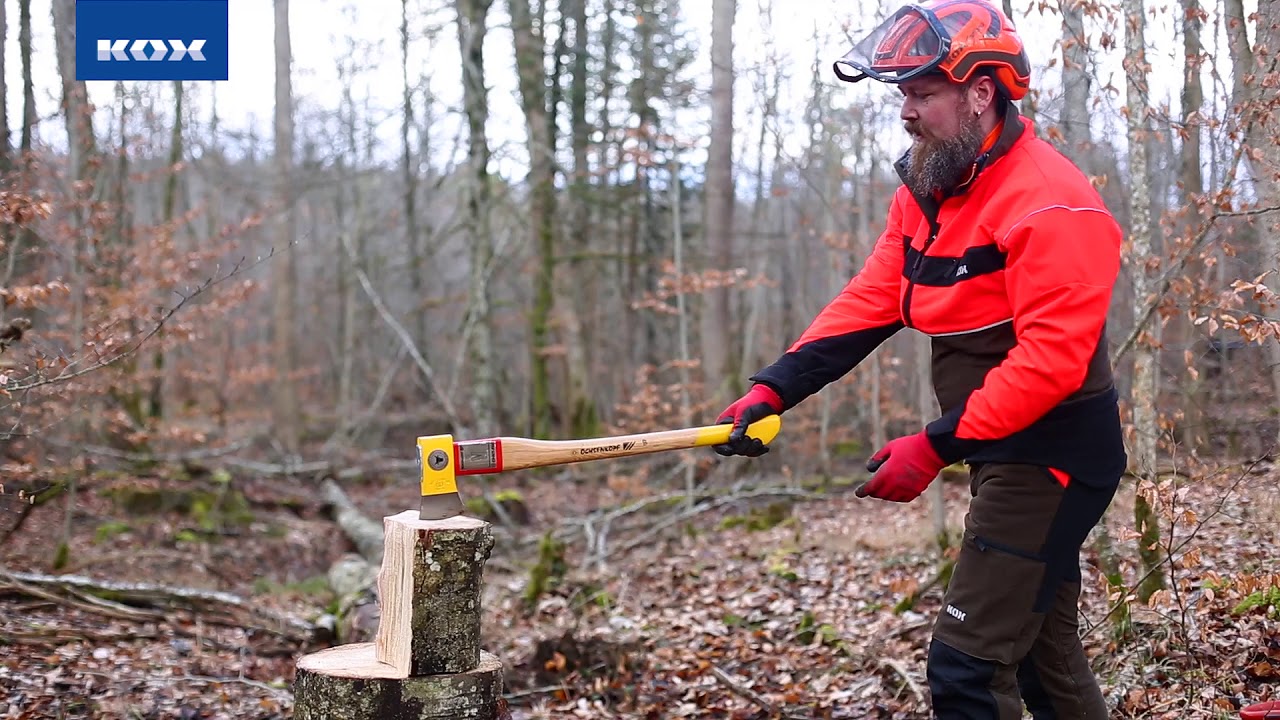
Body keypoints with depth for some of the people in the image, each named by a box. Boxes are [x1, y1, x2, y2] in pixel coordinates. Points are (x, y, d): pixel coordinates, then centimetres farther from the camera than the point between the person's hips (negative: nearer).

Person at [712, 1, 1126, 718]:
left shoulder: (1049, 203, -20)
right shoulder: (926, 194, 8)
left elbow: (1051, 359, -26)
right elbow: (866, 304, 2)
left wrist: (937, 446, -28)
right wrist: (772, 390, -11)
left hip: (1052, 456, -9)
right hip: (1002, 453, 9)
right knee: (1043, 654, 20)